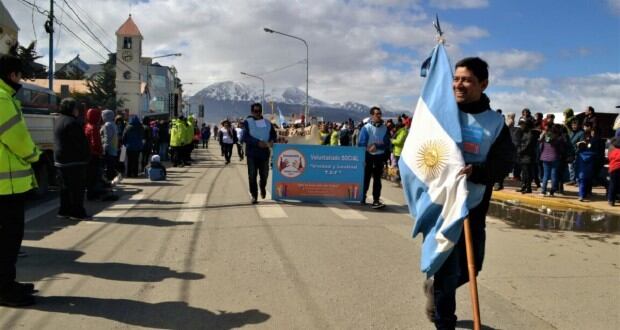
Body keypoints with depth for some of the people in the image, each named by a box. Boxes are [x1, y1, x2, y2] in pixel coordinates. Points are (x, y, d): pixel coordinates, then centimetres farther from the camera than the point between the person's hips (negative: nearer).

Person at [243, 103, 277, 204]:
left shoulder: (267, 123, 10)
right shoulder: (247, 122, -1)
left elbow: (273, 134, 12)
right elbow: (245, 137, -12)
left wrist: (272, 141, -12)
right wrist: (258, 142, -22)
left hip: (264, 152, 3)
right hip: (252, 153, -3)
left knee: (264, 174, 9)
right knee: (252, 175, -2)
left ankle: (263, 188, 39)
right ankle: (254, 195, 8)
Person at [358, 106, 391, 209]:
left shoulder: (384, 128, 3)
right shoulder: (366, 128, -5)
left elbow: (387, 143, 0)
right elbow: (361, 143, -5)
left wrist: (377, 146, -13)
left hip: (380, 156, 2)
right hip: (368, 156, -2)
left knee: (377, 178, 3)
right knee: (366, 178, 7)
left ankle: (376, 200, 3)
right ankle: (362, 198, 20)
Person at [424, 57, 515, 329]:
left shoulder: (495, 122, 0)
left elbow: (504, 163, -7)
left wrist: (475, 171, -25)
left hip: (474, 207, 3)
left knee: (471, 266, 14)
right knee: (447, 268, 1)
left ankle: (436, 288, 44)